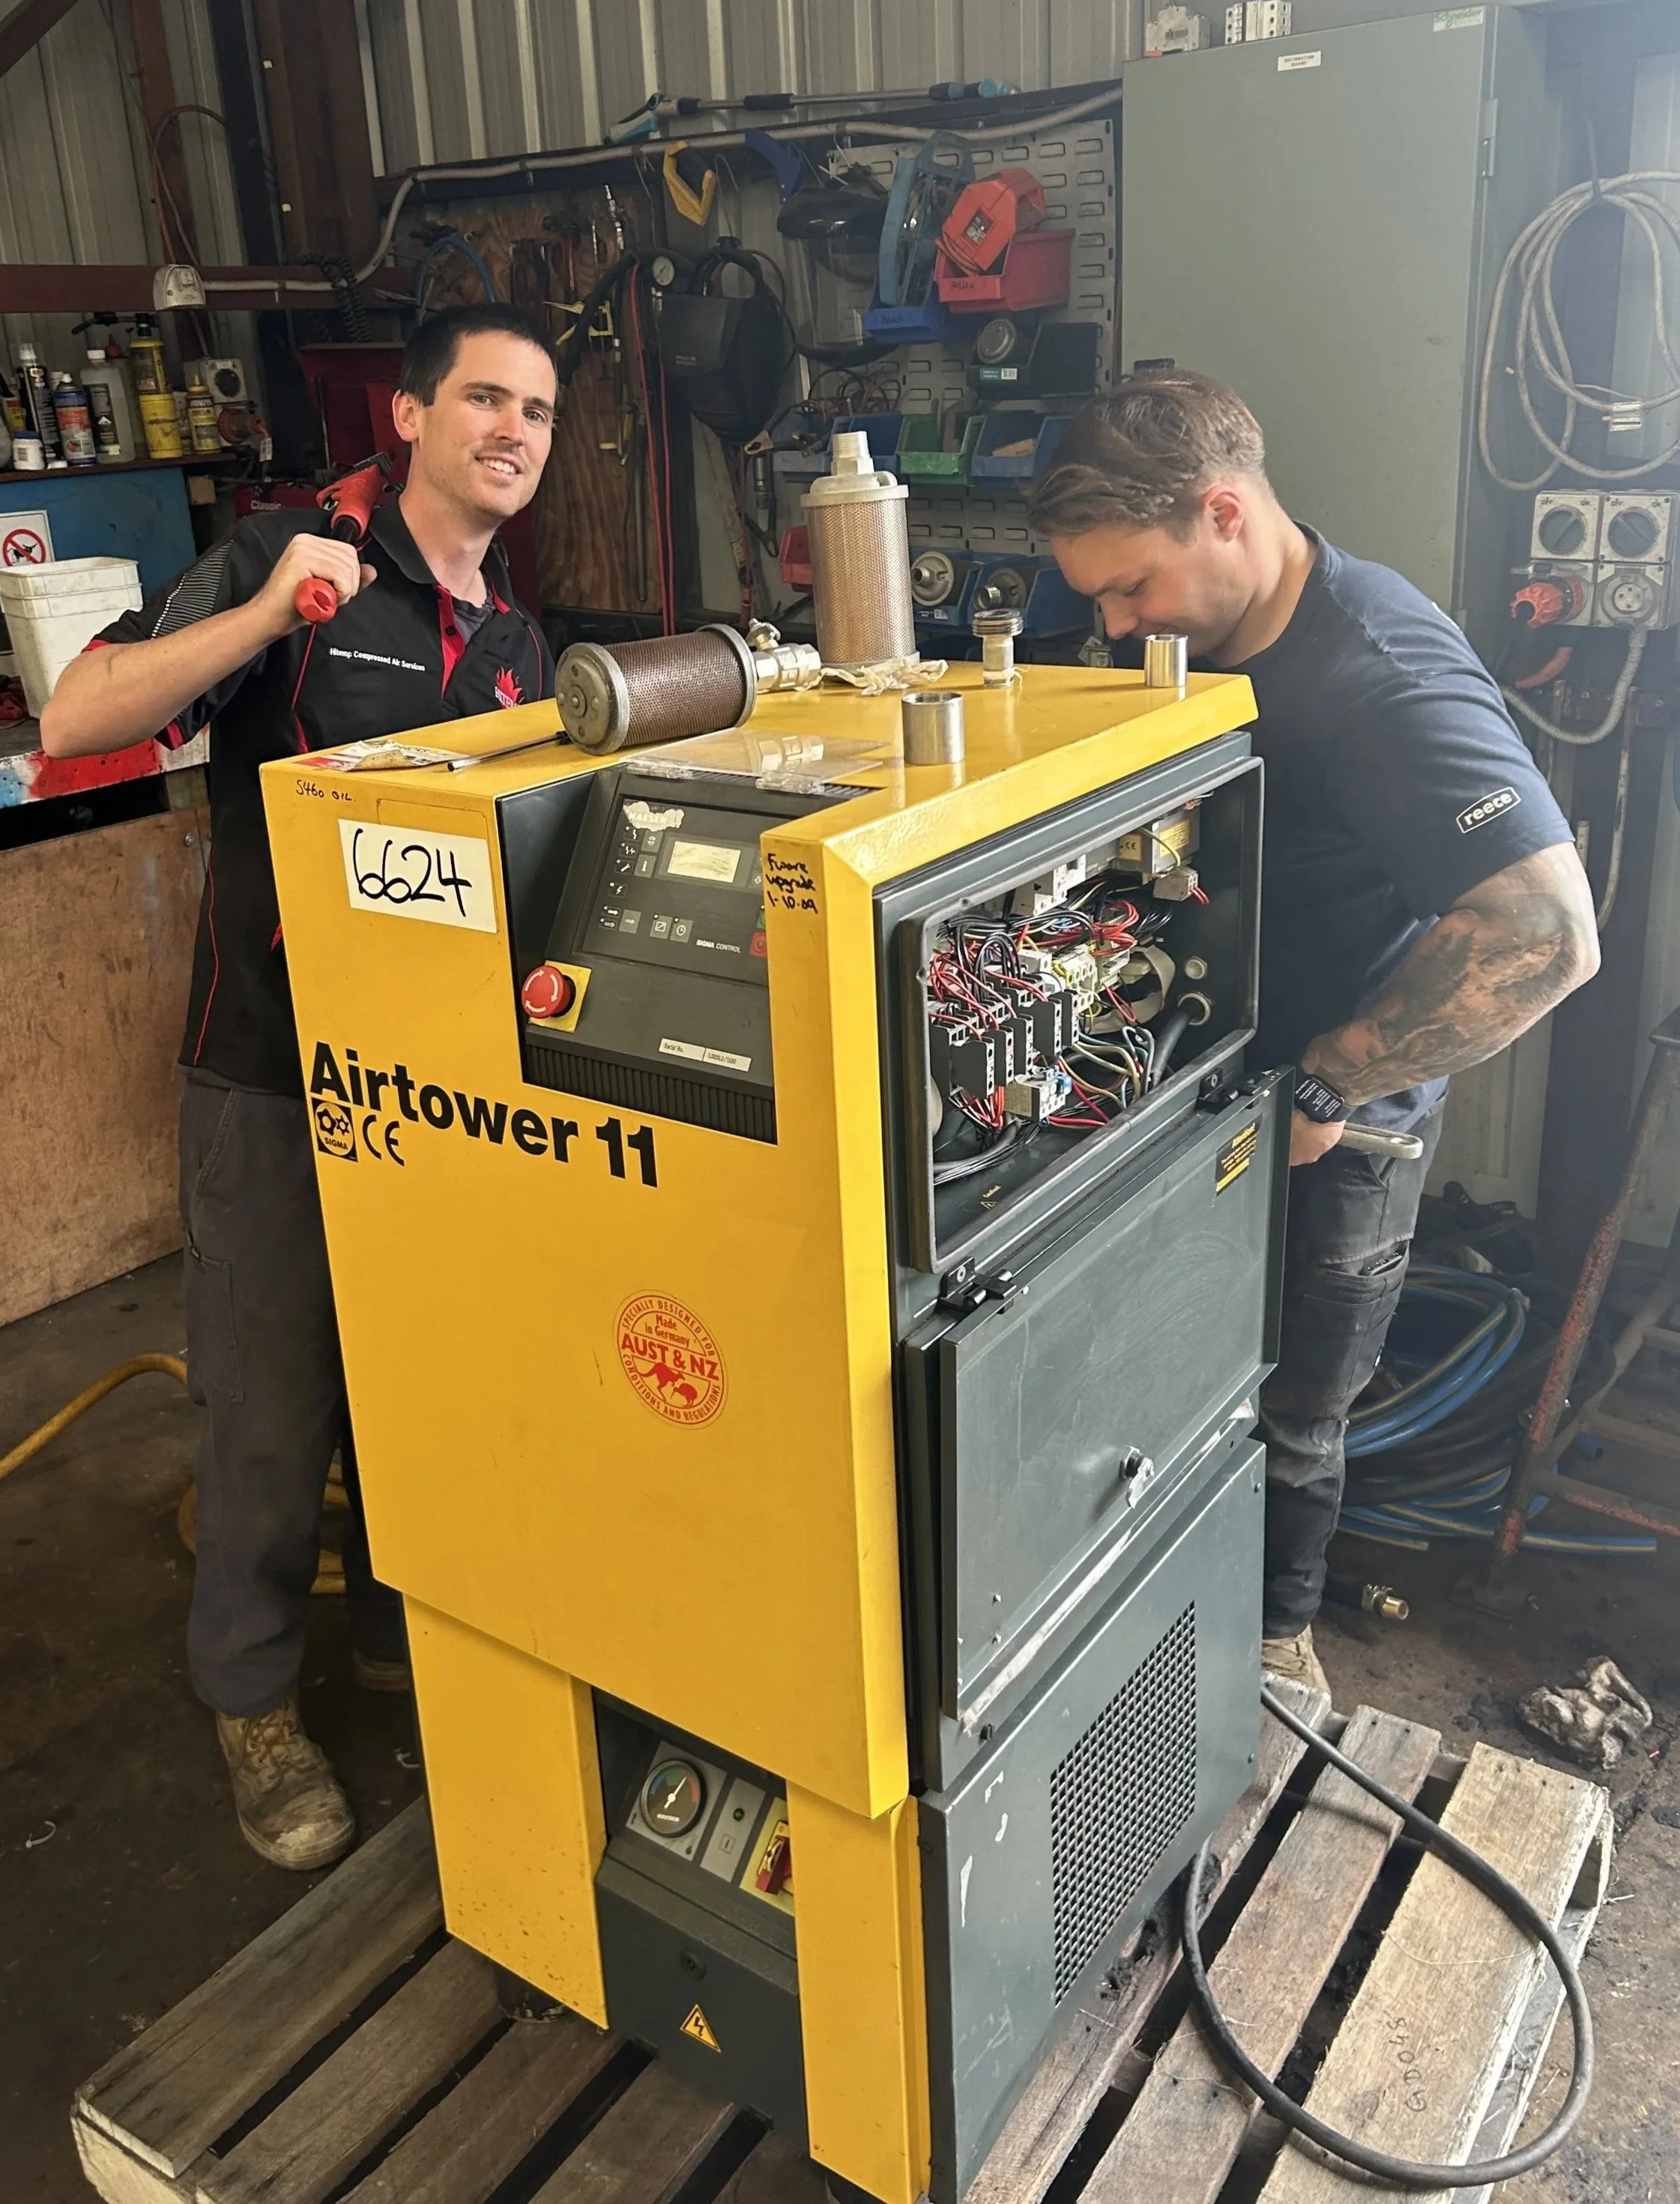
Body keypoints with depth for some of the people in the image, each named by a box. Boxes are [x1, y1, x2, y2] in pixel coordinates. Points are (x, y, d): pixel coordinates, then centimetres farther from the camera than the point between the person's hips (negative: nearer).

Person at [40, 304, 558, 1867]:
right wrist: (264, 614, -25)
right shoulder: (289, 564, -6)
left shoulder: (521, 644, 12)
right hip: (275, 1075, -5)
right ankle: (251, 1704, 28)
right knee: (273, 1413, 5)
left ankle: (406, 1637, 39)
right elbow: (74, 718, -15)